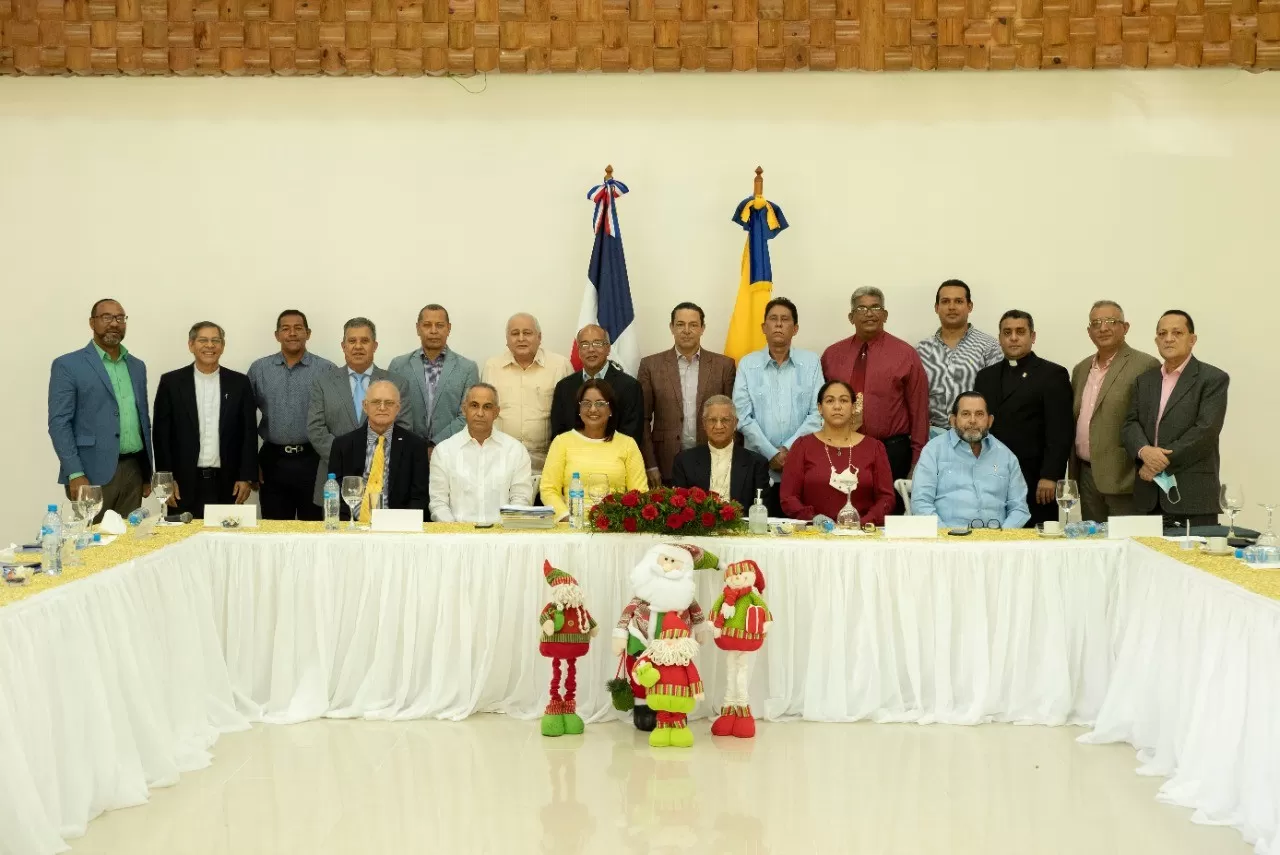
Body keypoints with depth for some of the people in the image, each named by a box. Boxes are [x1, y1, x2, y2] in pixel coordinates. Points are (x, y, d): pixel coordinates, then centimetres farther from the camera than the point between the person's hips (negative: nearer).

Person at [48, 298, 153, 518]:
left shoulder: (137, 366, 15)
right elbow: (59, 423, -8)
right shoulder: (68, 365, -3)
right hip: (93, 473, -5)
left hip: (133, 471, 5)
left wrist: (148, 472, 14)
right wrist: (75, 474, -16)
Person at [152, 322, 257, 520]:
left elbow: (248, 433, 6)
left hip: (227, 483, 1)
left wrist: (247, 477, -1)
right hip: (184, 483, -1)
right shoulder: (171, 382, 3)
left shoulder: (239, 383, 6)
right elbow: (161, 434, 1)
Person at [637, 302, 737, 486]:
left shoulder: (724, 365, 5)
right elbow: (643, 419, 3)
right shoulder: (651, 365, 3)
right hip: (666, 467, 0)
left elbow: (732, 417, 5)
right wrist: (650, 465, -4)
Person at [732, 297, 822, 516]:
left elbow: (817, 413, 0)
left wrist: (789, 449, -10)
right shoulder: (747, 364, 6)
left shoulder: (811, 362, 7)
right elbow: (743, 416, -1)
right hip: (759, 466, 0)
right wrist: (771, 454, -9)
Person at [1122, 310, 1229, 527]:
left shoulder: (1213, 379, 0)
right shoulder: (1144, 381, 18)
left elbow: (1206, 430, -11)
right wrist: (1144, 450, -14)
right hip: (1148, 496, 5)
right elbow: (1130, 424, 9)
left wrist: (1163, 462, -13)